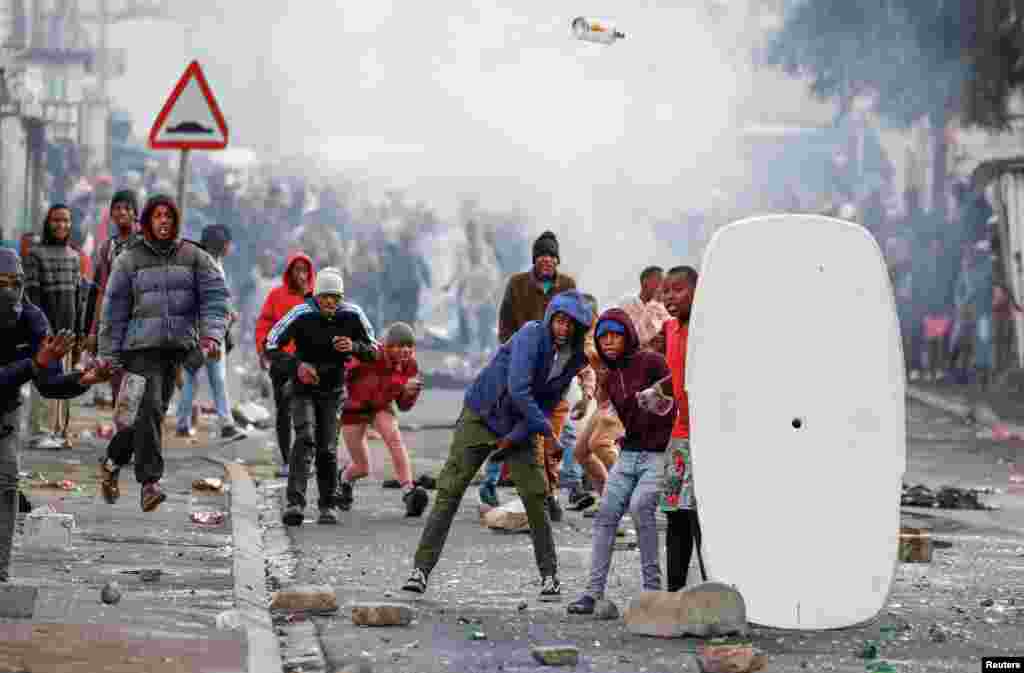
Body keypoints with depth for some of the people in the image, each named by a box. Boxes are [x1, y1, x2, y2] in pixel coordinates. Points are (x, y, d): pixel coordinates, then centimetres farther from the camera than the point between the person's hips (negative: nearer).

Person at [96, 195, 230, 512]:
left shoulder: (194, 257, 7)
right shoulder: (129, 260, 4)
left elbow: (215, 296, 0)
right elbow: (114, 310, 5)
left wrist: (212, 334, -17)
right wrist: (109, 356, 2)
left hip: (179, 345, 3)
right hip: (141, 345, -3)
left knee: (154, 410, 8)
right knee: (150, 408, -17)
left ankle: (112, 463, 29)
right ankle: (149, 482, -19)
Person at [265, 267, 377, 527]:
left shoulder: (352, 316, -12)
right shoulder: (301, 315, -19)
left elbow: (372, 351, -4)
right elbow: (271, 347, -15)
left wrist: (353, 347, -26)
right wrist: (297, 366, -30)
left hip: (333, 391, 2)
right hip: (303, 389, -2)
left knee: (327, 449, -1)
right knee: (305, 439, -22)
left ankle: (328, 505, 18)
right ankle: (295, 503, -30)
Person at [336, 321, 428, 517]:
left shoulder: (409, 365, -14)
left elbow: (403, 406, -5)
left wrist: (409, 392, -24)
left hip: (381, 407, 3)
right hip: (354, 407, -3)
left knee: (395, 438, -29)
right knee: (362, 468, -1)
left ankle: (408, 491, -38)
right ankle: (344, 479, 36)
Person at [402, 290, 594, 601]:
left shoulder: (574, 359, -3)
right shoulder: (532, 336, -22)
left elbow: (548, 403, 0)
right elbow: (517, 388, -31)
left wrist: (516, 436, -10)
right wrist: (545, 427, -25)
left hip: (518, 428, 4)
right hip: (480, 416, -4)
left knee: (535, 496, -5)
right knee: (449, 491, -8)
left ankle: (549, 575, 6)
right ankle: (421, 569, -7)